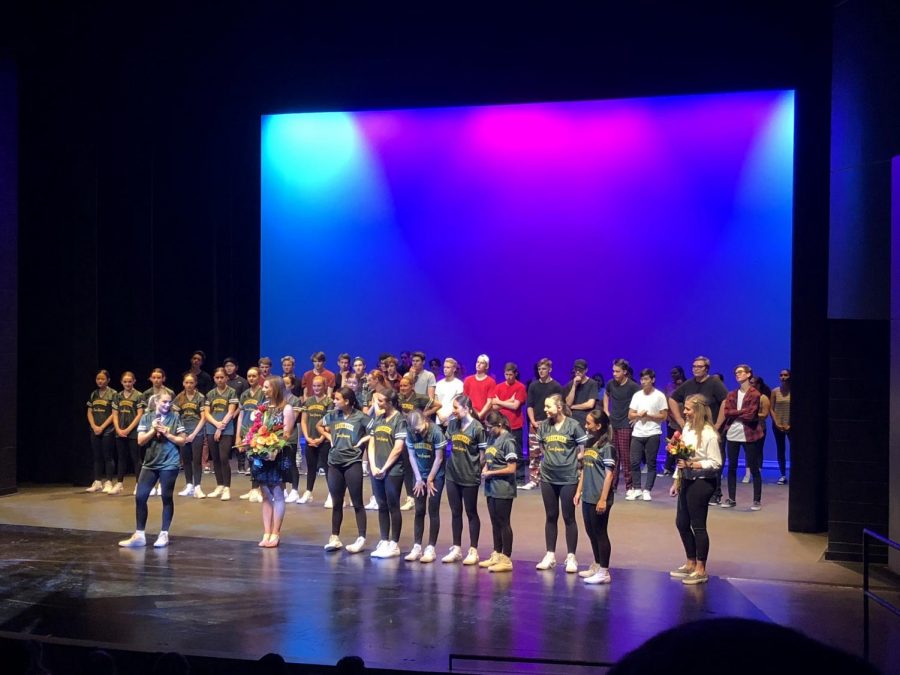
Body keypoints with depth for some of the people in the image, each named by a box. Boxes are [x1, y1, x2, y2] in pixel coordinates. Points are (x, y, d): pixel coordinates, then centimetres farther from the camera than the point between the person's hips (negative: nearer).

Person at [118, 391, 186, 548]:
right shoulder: (147, 417, 3)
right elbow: (140, 441, -1)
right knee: (140, 497, 1)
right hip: (150, 464, 3)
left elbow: (182, 440, -1)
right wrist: (153, 430, -14)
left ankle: (164, 534, 14)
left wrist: (167, 434, -13)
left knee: (167, 498, 4)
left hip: (169, 464, -3)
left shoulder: (175, 417, -1)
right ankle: (139, 535, 11)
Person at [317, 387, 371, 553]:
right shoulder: (333, 415, 5)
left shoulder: (360, 417, -10)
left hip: (352, 463, -5)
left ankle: (361, 539, 7)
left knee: (357, 503, 2)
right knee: (337, 502, 12)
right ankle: (335, 538, 20)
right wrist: (330, 438, 9)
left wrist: (362, 441, -12)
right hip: (334, 463, 5)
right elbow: (319, 425, 23)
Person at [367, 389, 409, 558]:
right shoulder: (377, 419, 10)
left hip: (393, 471, -5)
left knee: (393, 507, 2)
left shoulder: (400, 420, -7)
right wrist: (373, 467, -1)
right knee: (382, 506, 11)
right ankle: (384, 542, 18)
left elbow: (398, 448, -11)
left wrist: (384, 468, -10)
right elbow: (371, 444, 10)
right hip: (376, 470, 5)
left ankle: (394, 544, 9)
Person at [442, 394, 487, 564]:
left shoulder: (477, 428, -12)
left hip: (470, 477, -5)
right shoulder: (453, 424, 3)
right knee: (455, 512, 12)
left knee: (471, 513, 7)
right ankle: (456, 548, 22)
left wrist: (478, 471, -4)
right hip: (452, 475, 5)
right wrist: (454, 462, 9)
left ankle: (473, 550, 16)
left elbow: (482, 454, -8)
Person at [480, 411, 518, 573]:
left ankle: (506, 560, 8)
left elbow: (511, 469, -16)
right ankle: (496, 555, 25)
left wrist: (491, 473, -11)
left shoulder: (507, 440, -14)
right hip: (491, 488, 7)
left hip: (503, 490, -7)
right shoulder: (493, 438, 9)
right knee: (495, 522, 14)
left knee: (504, 523, 0)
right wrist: (485, 469, -1)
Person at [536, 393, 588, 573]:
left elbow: (583, 450, -4)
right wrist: (549, 458, 5)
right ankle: (550, 555, 20)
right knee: (551, 517, 11)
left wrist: (571, 461, -5)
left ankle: (571, 557, 13)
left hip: (568, 478, -4)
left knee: (568, 517, 4)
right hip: (548, 477, 4)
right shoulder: (544, 425, 2)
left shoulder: (573, 425, -10)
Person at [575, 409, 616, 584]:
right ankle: (596, 566, 29)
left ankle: (604, 572, 9)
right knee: (591, 532, 15)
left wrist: (603, 499, -18)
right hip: (588, 497, 8)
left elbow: (609, 474, -15)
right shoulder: (589, 444, 11)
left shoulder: (607, 447, -13)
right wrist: (579, 491, 14)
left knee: (600, 533, 0)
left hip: (599, 498, -8)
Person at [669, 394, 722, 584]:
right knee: (681, 523, 16)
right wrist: (676, 481, 13)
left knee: (698, 526, 1)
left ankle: (701, 570, 15)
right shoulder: (687, 427, 5)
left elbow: (716, 463, -17)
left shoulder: (709, 434, -17)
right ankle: (690, 564, 33)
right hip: (687, 481, 8)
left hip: (702, 482, -8)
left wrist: (691, 465, -23)